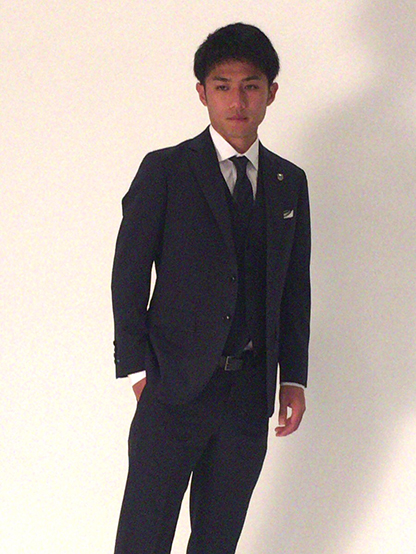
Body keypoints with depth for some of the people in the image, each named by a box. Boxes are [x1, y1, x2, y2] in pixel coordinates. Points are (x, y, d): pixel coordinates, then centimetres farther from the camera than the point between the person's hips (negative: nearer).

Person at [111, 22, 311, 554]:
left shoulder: (290, 182, 10)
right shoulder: (165, 171, -2)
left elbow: (296, 286, 13)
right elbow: (129, 275, -2)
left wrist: (293, 376, 9)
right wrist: (139, 369, -7)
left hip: (251, 391, 4)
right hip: (175, 386, -4)